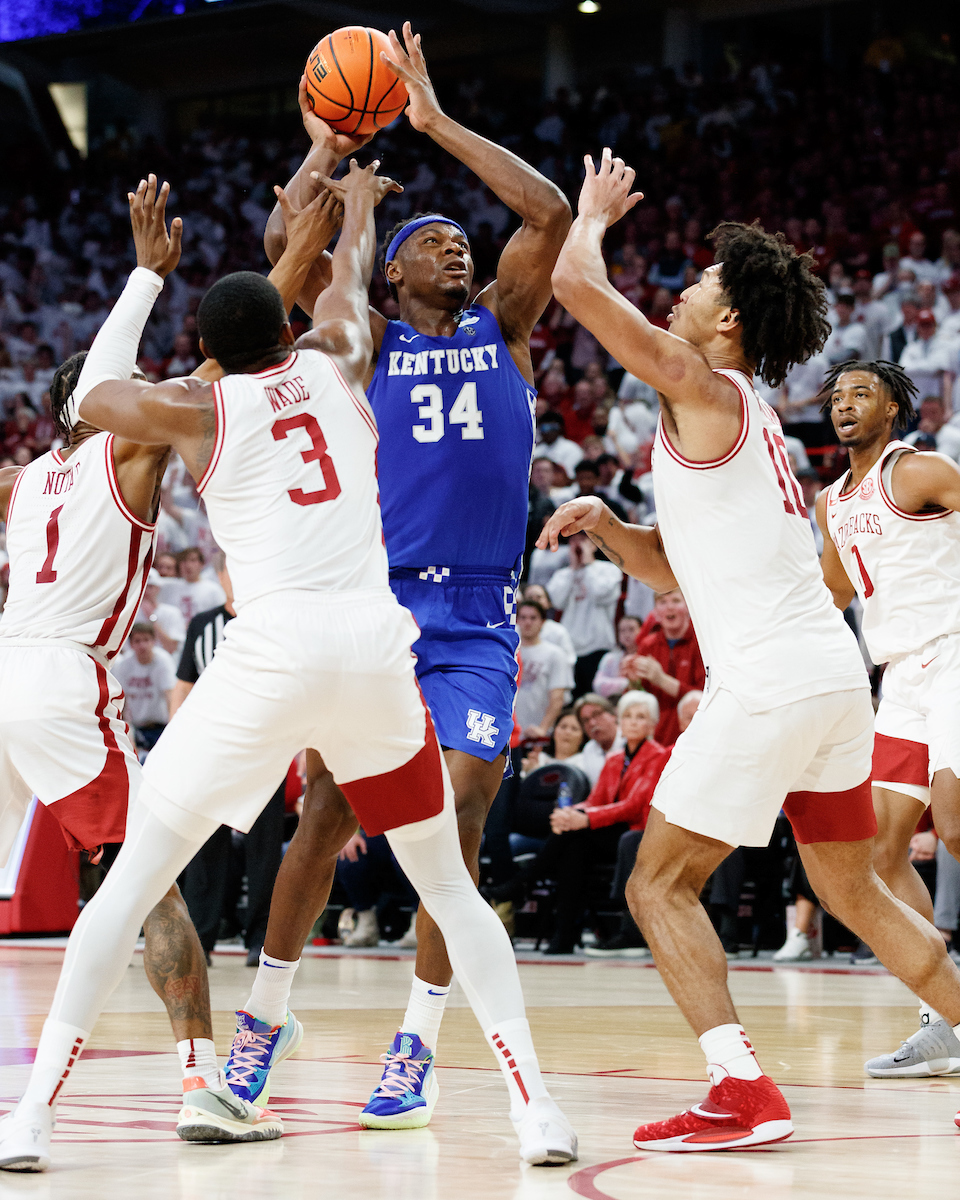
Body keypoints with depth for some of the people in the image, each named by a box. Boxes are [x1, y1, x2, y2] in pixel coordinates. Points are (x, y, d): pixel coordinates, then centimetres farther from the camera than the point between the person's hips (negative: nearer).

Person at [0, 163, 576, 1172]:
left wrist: (148, 272, 36)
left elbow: (92, 395, 28)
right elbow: (348, 277, 37)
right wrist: (358, 201, 57)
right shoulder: (333, 364, 14)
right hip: (378, 645, 3)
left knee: (135, 875, 8)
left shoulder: (196, 408, 7)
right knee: (447, 884, 15)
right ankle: (535, 1107, 2)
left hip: (272, 652, -2)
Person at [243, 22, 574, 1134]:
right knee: (327, 817, -1)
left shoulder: (503, 326, 12)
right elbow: (286, 246, -6)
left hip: (477, 622, 1)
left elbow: (550, 212, 0)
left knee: (455, 821, -10)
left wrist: (438, 122, 1)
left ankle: (414, 1052, -3)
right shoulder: (369, 341, 7)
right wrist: (327, 152, 5)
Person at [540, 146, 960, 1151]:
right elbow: (671, 567, 30)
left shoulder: (702, 387, -5)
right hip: (835, 670, 9)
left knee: (660, 885, -3)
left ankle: (743, 1093, -13)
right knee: (854, 893, 20)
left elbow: (576, 281, -11)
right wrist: (603, 522, 14)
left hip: (769, 679, -9)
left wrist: (595, 210, 8)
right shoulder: (747, 420, 23)